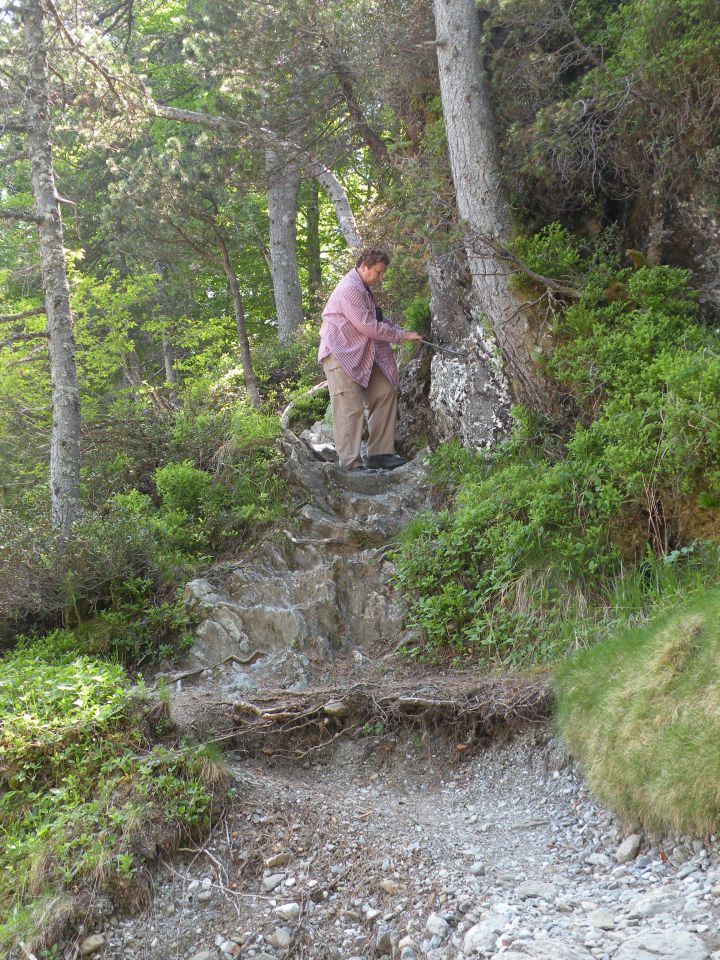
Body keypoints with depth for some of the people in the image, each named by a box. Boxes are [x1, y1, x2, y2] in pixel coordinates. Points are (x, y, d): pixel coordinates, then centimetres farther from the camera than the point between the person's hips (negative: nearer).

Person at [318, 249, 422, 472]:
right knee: (350, 408, -13)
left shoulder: (363, 289, 17)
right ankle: (350, 464, -10)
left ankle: (379, 455, 7)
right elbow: (369, 326, -20)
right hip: (340, 354, -10)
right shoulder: (349, 289, -16)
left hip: (361, 355, 10)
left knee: (385, 392, 5)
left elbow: (377, 319, 25)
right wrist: (402, 335, -11)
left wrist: (402, 331, 9)